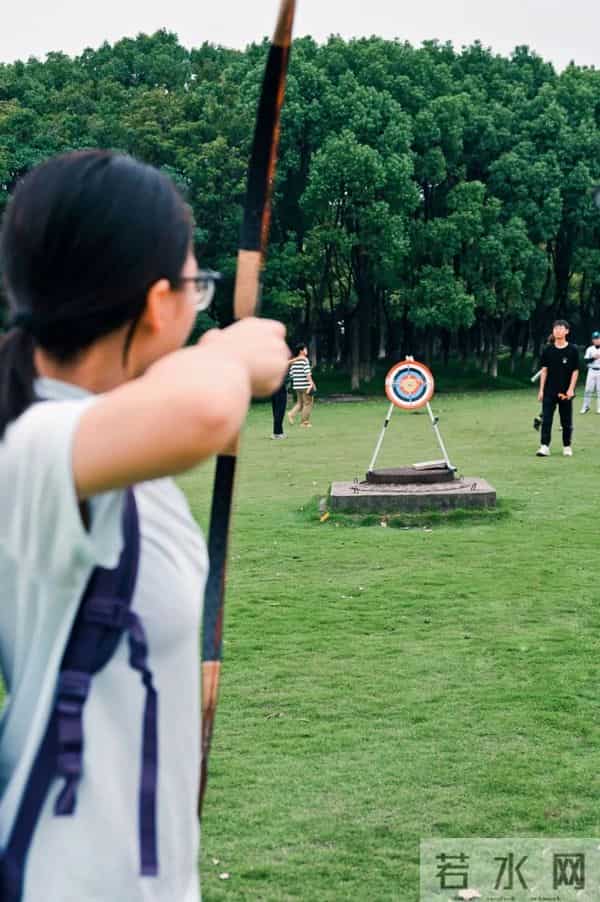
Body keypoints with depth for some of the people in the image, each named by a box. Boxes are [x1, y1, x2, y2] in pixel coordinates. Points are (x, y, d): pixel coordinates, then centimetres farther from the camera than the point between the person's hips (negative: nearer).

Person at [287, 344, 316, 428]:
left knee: (300, 402, 19)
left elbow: (291, 374, 12)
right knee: (308, 403, 3)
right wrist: (311, 383, -17)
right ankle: (304, 422, 3)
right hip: (305, 385, -7)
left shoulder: (293, 361, 10)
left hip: (296, 386, 7)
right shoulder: (305, 359, -11)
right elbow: (307, 373, -19)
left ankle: (292, 414, -3)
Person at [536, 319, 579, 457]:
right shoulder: (547, 350, 4)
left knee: (567, 422, 6)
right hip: (549, 392, 1)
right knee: (546, 420, -6)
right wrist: (541, 390, 1)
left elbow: (575, 371, -1)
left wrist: (571, 389, -11)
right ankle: (544, 446, -6)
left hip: (565, 392, -1)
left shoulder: (573, 350, -1)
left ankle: (567, 447, 18)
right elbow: (544, 370, 7)